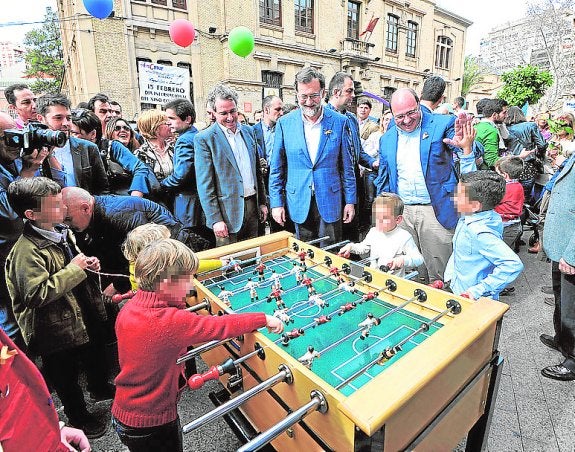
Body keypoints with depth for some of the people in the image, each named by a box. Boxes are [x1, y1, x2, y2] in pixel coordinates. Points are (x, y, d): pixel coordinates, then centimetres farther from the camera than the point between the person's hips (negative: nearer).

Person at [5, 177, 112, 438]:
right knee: (66, 375, 17)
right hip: (58, 328, -8)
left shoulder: (60, 231, -2)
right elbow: (37, 294, -31)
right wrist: (73, 269, -29)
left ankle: (100, 389, 55)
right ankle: (78, 418, 40)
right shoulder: (27, 251, -28)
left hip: (84, 314, 8)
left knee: (95, 355, 28)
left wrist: (87, 264, -4)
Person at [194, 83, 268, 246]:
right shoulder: (204, 139, -8)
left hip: (252, 206, 5)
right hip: (228, 211, -5)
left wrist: (262, 202, 12)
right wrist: (215, 219, -15)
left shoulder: (248, 132, 9)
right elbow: (204, 185, -11)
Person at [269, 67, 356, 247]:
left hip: (330, 202, 0)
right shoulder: (285, 123, 0)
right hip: (299, 203, 1)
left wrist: (350, 200, 1)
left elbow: (347, 166, 3)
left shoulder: (339, 122, -1)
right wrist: (276, 202, -1)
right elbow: (276, 168, 3)